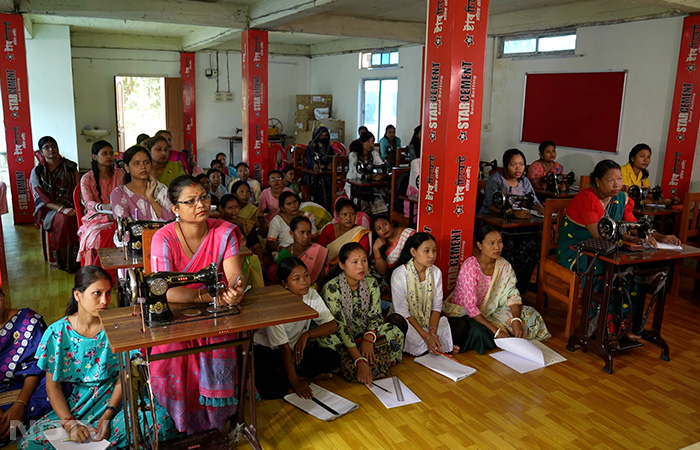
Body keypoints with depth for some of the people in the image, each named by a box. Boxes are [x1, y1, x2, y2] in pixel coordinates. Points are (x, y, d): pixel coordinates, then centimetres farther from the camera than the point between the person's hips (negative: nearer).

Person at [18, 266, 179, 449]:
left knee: (159, 421, -30)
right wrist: (69, 423, -16)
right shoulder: (58, 332, -5)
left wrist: (106, 417, -18)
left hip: (115, 397, -1)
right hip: (75, 403, 2)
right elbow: (53, 385, -2)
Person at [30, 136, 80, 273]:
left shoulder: (70, 167, 9)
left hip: (70, 207, 2)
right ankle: (63, 262, -24)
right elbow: (41, 198, -6)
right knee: (63, 220, -35)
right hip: (48, 210, -2)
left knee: (77, 219, -32)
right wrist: (62, 209, -21)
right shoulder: (37, 172, 3)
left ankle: (75, 259, -19)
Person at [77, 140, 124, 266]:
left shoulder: (120, 174, 13)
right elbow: (88, 203, -9)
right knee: (101, 236, -34)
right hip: (96, 218, -1)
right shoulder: (87, 179, 5)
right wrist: (103, 207, -32)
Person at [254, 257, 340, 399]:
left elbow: (333, 325, -6)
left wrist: (307, 334, -22)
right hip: (266, 349, -6)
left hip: (296, 348, 6)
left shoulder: (312, 295, -8)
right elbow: (284, 347, -23)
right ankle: (303, 377, -7)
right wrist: (295, 383, -23)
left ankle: (281, 371, -9)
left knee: (333, 358, -15)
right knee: (269, 389, -34)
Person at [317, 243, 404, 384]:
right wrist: (360, 361, -37)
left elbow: (375, 315, -6)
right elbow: (340, 326, -28)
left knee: (395, 333, -18)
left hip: (365, 333, 4)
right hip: (341, 337, -4)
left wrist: (369, 338, -29)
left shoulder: (371, 283, -5)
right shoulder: (331, 288, -22)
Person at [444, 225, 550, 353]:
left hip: (489, 311, 5)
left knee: (531, 316, -8)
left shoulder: (504, 265, -5)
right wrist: (496, 331, -32)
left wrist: (516, 320, -25)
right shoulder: (470, 265, -24)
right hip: (463, 312, -5)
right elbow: (470, 307, -28)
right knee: (479, 333, -36)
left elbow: (512, 294, -5)